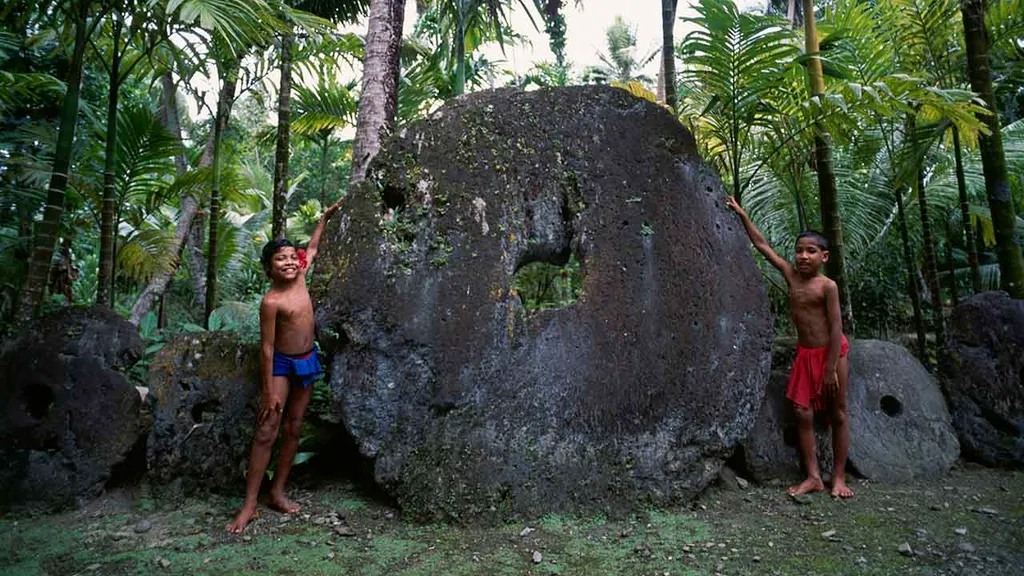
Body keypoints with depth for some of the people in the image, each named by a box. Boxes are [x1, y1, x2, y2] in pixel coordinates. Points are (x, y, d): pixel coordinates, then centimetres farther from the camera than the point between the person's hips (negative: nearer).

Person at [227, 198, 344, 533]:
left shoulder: (300, 279, -3)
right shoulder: (271, 301, -20)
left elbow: (312, 248, 17)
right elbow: (266, 348, -17)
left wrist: (325, 218, 21)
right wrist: (269, 391, -16)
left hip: (307, 361, 6)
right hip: (282, 365, -6)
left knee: (293, 430, 9)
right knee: (267, 431, -7)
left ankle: (277, 493, 20)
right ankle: (249, 505, 0)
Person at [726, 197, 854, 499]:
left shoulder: (827, 286, -13)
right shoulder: (791, 275, 0)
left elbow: (836, 328, -14)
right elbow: (762, 245, 5)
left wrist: (831, 369, -17)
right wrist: (742, 214, 6)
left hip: (832, 352, -5)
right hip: (805, 354, 5)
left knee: (837, 414, 6)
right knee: (803, 413, -1)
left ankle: (839, 477, 14)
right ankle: (813, 477, 5)